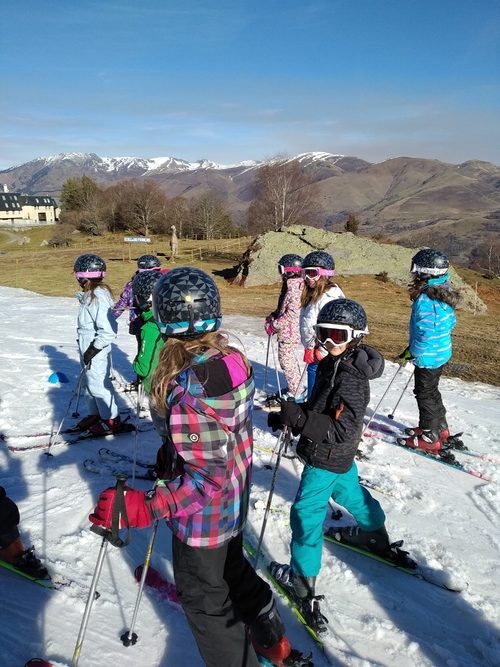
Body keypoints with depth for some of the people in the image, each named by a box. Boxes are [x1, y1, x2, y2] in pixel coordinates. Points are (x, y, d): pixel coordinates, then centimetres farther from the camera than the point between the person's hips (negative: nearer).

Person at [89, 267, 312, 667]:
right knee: (234, 570, 32)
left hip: (203, 517, -8)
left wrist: (142, 507, -35)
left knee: (204, 599, 19)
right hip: (235, 505, 8)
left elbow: (206, 479, -31)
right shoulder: (234, 361, -11)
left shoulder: (189, 393, -35)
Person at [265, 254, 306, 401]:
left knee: (287, 362, -2)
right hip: (289, 332, 11)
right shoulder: (289, 285, 11)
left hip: (289, 333, -11)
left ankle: (297, 393, 8)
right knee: (291, 360, 21)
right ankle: (293, 388, 35)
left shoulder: (294, 288, -21)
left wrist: (274, 325, -19)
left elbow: (292, 313, -26)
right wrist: (272, 316, 7)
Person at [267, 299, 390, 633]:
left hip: (327, 459, -10)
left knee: (306, 514, -1)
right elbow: (319, 408, 9)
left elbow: (342, 431, -33)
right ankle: (376, 533, 57)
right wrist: (289, 416, -4)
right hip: (339, 457, 10)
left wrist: (299, 417, -40)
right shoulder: (334, 364, -1)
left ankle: (303, 582, 11)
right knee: (349, 490, 31)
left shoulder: (350, 379, -29)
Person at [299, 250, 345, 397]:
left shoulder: (327, 298, -21)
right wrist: (309, 350, 14)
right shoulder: (312, 295, 11)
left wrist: (321, 353, -18)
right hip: (314, 356, 10)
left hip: (323, 359, -10)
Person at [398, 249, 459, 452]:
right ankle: (440, 429, 36)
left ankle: (430, 437, 16)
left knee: (425, 393, 5)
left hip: (428, 355, -10)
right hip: (441, 351, 10)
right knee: (432, 391, 23)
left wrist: (413, 352, -14)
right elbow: (450, 323, 13)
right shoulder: (445, 293, 4)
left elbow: (425, 332, -27)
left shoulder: (426, 299, -27)